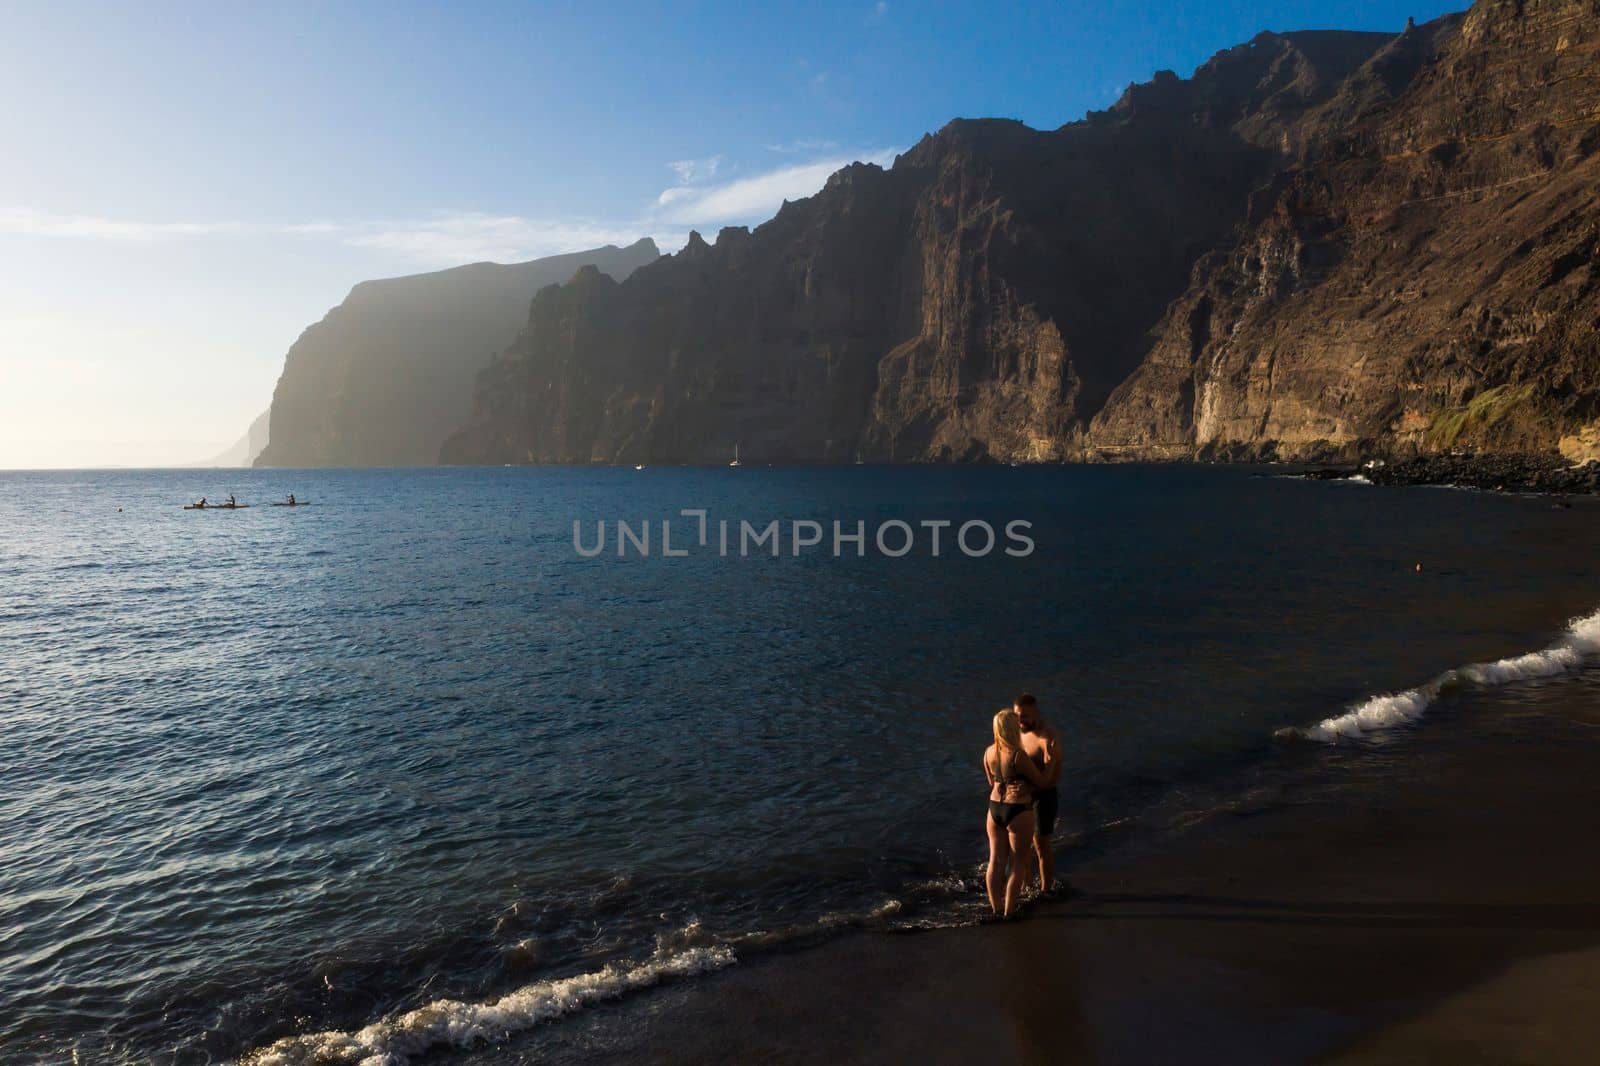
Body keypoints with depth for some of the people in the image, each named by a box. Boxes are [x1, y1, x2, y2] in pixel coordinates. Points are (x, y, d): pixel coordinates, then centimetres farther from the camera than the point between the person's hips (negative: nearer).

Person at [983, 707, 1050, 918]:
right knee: (1018, 864, 9)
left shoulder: (989, 752, -1)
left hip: (994, 808, 6)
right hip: (1018, 813, -6)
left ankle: (996, 907, 24)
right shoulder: (1018, 755, -22)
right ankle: (1009, 911, 15)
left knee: (996, 860, 14)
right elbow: (1042, 782, -11)